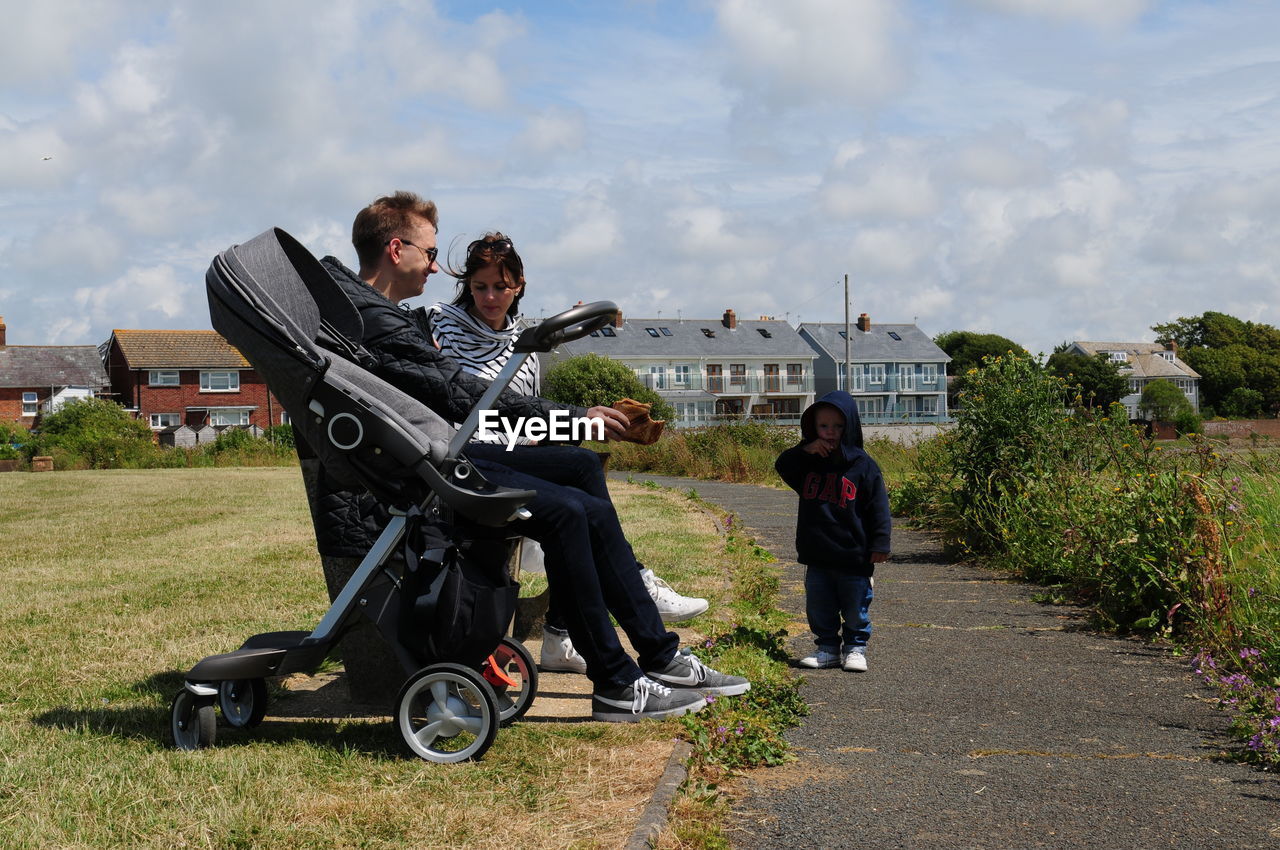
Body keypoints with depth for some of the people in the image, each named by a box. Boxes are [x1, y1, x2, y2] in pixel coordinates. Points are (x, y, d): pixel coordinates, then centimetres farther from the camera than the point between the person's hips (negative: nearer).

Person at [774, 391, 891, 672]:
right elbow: (782, 466, 3)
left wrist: (880, 544, -12)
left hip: (853, 556, -4)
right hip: (817, 556, 4)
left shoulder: (863, 465, -8)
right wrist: (805, 450, -12)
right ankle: (828, 647, 25)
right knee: (819, 607, 11)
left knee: (855, 608, 8)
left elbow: (878, 508, -7)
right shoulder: (809, 462, 6)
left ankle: (855, 648, 23)